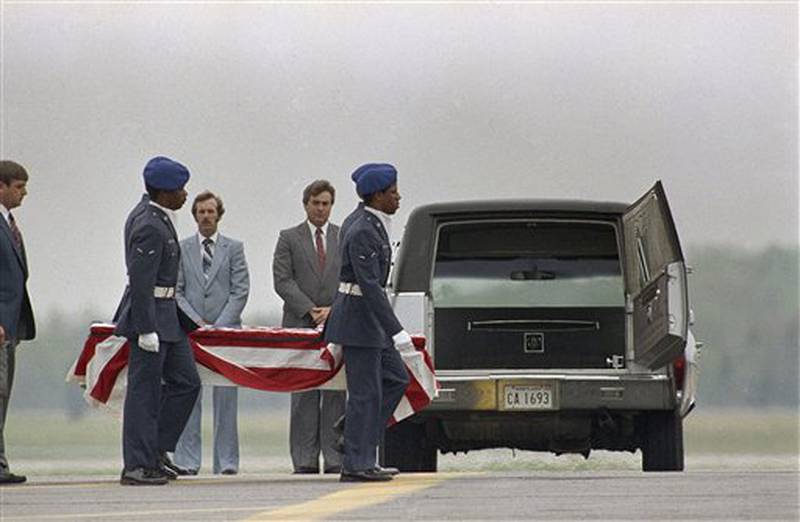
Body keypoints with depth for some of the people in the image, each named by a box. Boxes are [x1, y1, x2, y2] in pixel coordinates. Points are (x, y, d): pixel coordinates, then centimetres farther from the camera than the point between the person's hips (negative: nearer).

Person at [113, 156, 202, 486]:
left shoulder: (153, 216, 11)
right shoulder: (149, 227, -21)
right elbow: (140, 282, -23)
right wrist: (146, 330, -24)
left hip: (166, 315, 10)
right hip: (149, 314, -10)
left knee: (185, 382, 12)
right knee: (144, 390, -5)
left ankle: (156, 450, 18)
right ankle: (137, 467, 0)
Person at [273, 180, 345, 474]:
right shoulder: (289, 239, 8)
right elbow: (283, 281, -1)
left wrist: (333, 310, -8)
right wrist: (310, 310, -10)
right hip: (300, 326, -1)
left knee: (336, 394, -2)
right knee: (304, 395, -2)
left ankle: (335, 458, -1)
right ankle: (305, 460, -2)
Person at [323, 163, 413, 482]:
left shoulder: (363, 222, 10)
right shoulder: (362, 232, -21)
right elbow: (370, 286, -26)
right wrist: (396, 332, -27)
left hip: (369, 316, 10)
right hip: (359, 316, -10)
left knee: (396, 379, 14)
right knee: (365, 393, -5)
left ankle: (360, 447, 15)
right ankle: (356, 465, 0)